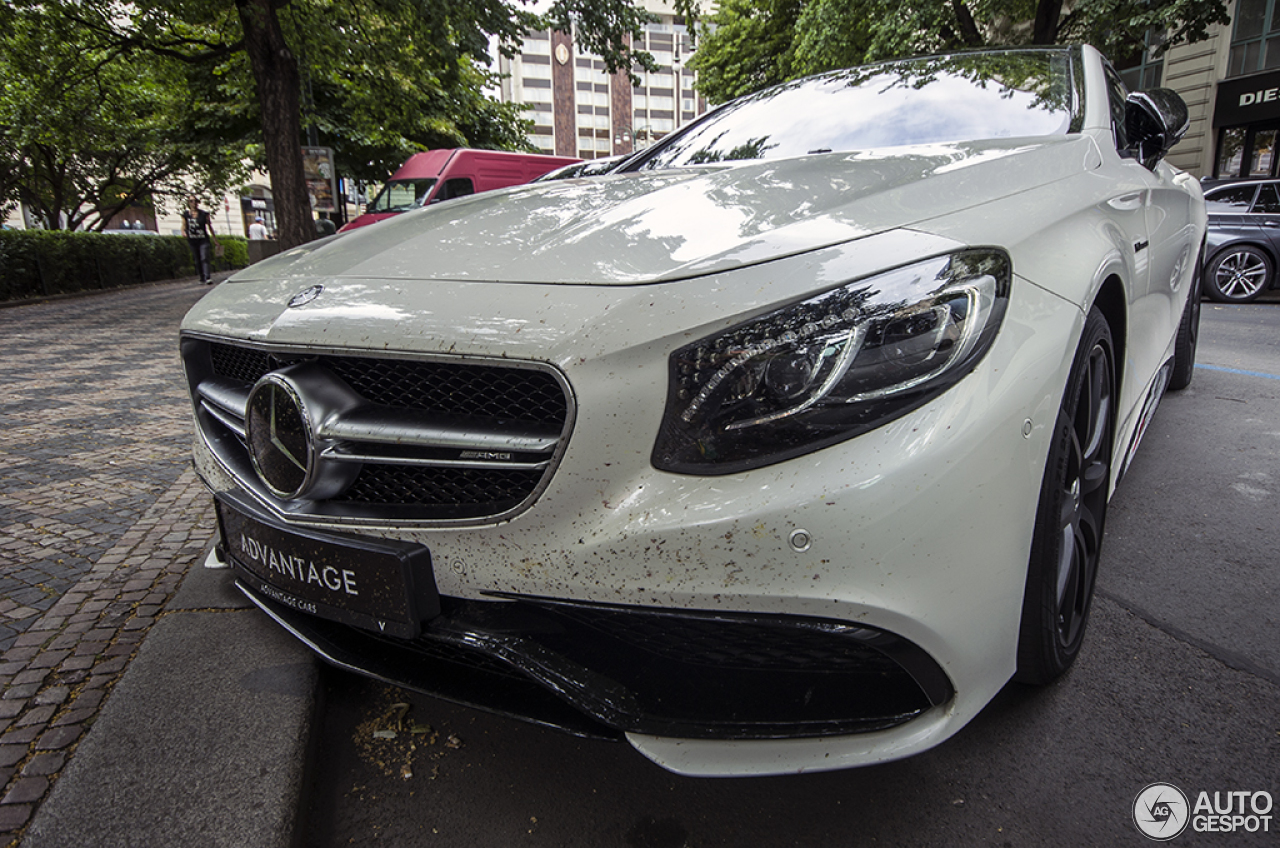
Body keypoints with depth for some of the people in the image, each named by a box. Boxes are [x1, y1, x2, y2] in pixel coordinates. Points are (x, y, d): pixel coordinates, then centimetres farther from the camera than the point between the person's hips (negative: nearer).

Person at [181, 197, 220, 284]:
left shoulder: (204, 214, 1)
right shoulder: (186, 214, 4)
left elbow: (209, 226, 10)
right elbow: (184, 226, 9)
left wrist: (214, 237, 14)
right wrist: (183, 232, -13)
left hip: (203, 239, -3)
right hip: (192, 240, 3)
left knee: (204, 258, -17)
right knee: (197, 260, 9)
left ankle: (208, 277, -26)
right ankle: (202, 277, 22)